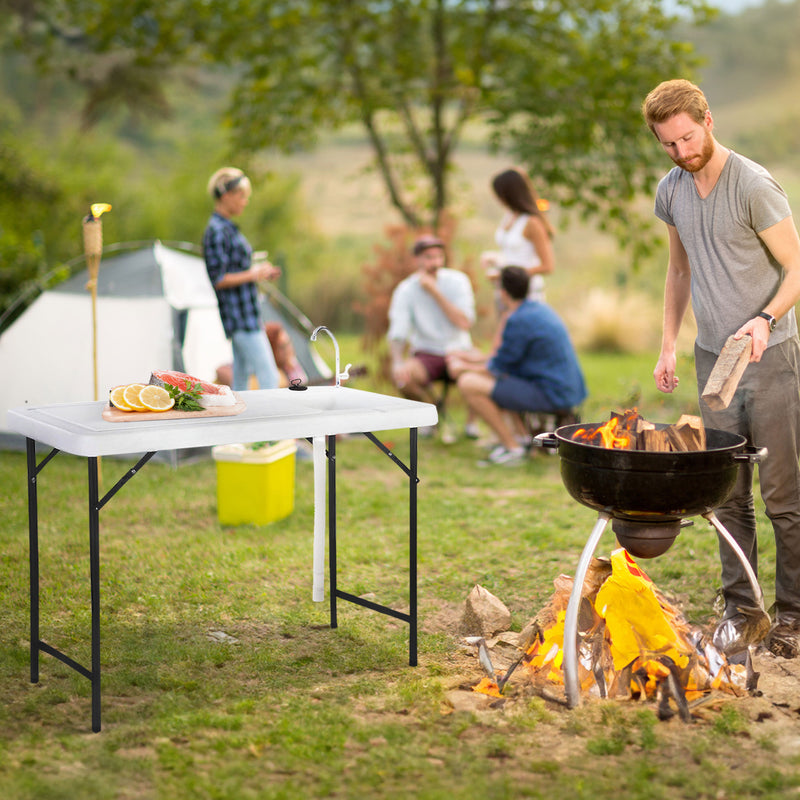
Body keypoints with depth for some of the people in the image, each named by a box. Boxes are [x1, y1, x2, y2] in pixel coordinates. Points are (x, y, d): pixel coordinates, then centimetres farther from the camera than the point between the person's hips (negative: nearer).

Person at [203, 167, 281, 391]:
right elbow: (218, 280, -19)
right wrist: (253, 274, -15)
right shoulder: (217, 232, -15)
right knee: (269, 377, -11)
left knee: (241, 380, 11)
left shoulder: (228, 228, 16)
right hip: (239, 315, -10)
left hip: (248, 314, 10)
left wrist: (259, 271, 10)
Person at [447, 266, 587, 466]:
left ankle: (512, 447, -8)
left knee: (469, 383, -13)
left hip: (552, 395, -10)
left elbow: (501, 365, -7)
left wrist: (465, 368, 9)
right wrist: (475, 360, 25)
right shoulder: (540, 308, 12)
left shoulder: (518, 320, -17)